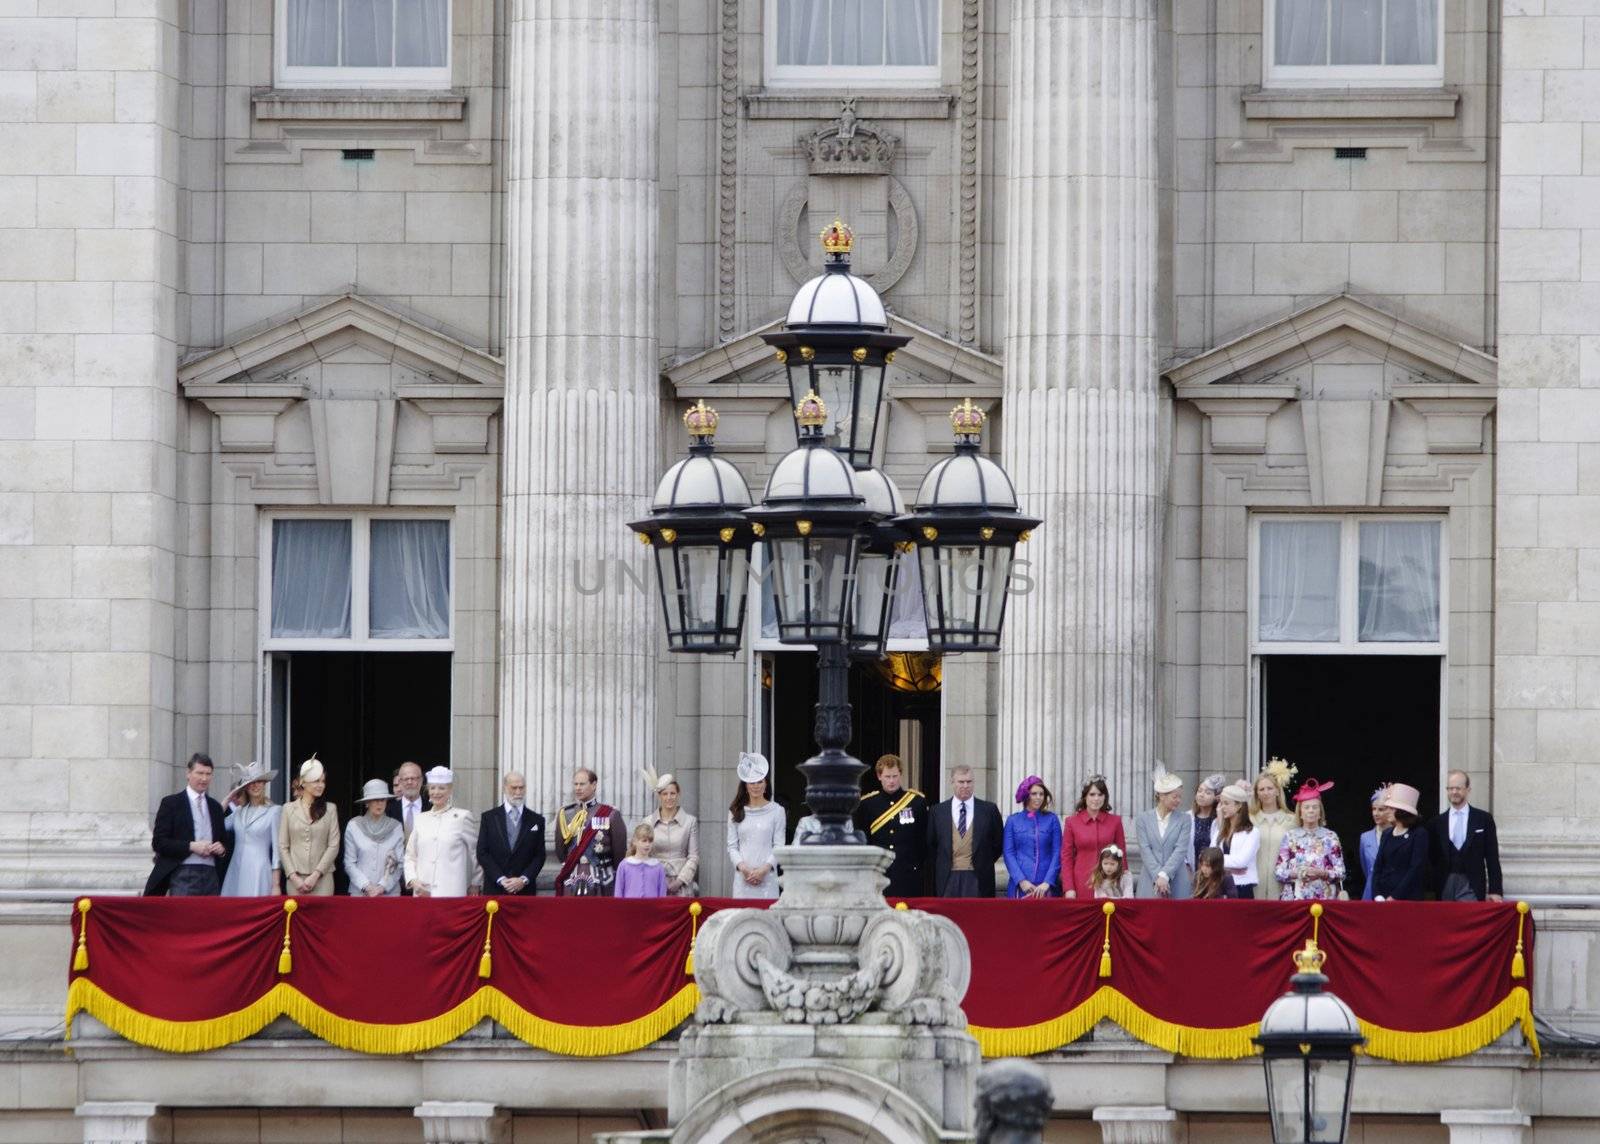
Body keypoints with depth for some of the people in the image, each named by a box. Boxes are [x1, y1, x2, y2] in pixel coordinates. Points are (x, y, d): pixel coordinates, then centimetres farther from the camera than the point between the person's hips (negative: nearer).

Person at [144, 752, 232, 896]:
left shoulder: (215, 807, 19)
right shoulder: (171, 803, 3)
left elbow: (226, 841, 27)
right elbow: (158, 843, -4)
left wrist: (222, 848, 2)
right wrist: (191, 846, -14)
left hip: (211, 875, 5)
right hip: (183, 873, -5)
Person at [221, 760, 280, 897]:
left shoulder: (274, 811, -1)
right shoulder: (239, 811, 13)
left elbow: (277, 849, -2)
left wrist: (276, 885, -6)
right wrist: (227, 800, 7)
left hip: (259, 872, -5)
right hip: (236, 872, 5)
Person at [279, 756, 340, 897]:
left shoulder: (330, 810, 7)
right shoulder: (289, 809, 8)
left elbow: (333, 846, 2)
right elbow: (282, 847, 5)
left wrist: (315, 875, -8)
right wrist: (293, 877, -6)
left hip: (322, 878, -1)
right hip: (295, 879, 1)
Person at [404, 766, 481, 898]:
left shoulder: (463, 817, 3)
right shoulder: (421, 819, 14)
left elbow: (476, 853, 11)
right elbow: (410, 857, 17)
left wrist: (475, 884, 16)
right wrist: (413, 880, 0)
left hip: (452, 892, -3)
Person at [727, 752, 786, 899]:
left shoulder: (776, 811, 5)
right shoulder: (736, 812, 10)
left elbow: (779, 845, 2)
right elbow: (732, 846, 8)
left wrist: (764, 869, -11)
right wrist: (743, 867, -9)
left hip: (767, 877, -2)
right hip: (743, 877, 2)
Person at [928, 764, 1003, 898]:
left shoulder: (989, 810, 4)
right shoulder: (938, 811, 7)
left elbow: (998, 843, 10)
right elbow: (931, 845, 15)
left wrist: (984, 864, 6)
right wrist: (941, 866, 8)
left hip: (978, 879, -1)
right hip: (948, 878, 1)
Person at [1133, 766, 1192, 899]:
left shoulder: (1184, 820, 8)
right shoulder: (1142, 818, 7)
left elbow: (1181, 850, -3)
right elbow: (1145, 850, -1)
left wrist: (1165, 875, -15)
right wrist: (1158, 877, -13)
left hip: (1177, 886, 0)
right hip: (1150, 884, 0)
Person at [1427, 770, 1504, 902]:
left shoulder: (1483, 819, 7)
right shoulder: (1437, 823, 11)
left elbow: (1492, 858, 5)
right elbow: (1432, 859, 13)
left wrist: (1495, 890, -1)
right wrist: (1431, 892, 6)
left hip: (1470, 886, -2)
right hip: (1444, 889, 2)